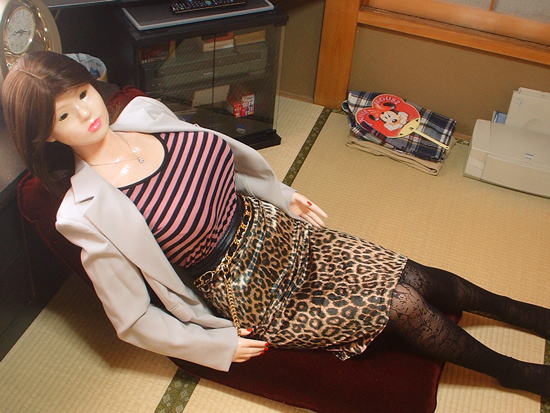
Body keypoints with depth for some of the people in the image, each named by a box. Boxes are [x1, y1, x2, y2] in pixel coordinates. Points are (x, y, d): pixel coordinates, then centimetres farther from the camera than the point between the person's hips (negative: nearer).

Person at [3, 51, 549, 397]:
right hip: (248, 297, -5)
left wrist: (282, 193, 15)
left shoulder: (143, 113, -6)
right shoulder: (89, 215, -21)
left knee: (411, 276, 1)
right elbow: (133, 319, -13)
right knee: (403, 307, -7)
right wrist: (219, 347, -10)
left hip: (271, 229, 5)